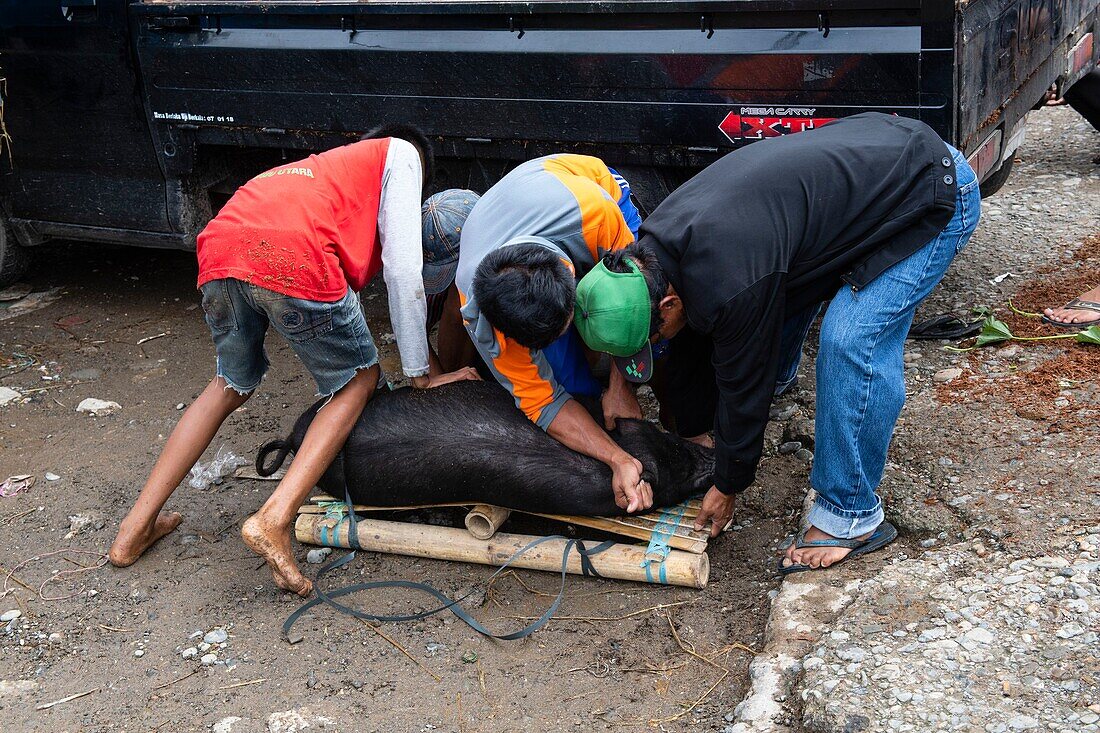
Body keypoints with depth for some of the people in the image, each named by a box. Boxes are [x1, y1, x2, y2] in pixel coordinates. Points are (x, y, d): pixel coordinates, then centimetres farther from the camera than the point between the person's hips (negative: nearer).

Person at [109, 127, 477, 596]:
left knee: (232, 385, 29)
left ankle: (137, 527, 28)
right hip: (293, 259, -7)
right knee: (359, 381, 16)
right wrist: (419, 373, 17)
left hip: (218, 251, 7)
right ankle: (274, 521, -1)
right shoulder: (401, 153, 23)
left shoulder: (325, 166, 42)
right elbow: (402, 268, 12)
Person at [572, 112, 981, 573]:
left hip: (935, 197, -9)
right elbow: (692, 356, 8)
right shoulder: (659, 244, -5)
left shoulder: (730, 283, -33)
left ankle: (851, 519, -8)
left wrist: (727, 486, -3)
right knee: (777, 312, 12)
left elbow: (744, 381, -18)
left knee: (852, 341, -21)